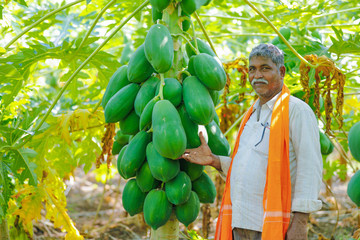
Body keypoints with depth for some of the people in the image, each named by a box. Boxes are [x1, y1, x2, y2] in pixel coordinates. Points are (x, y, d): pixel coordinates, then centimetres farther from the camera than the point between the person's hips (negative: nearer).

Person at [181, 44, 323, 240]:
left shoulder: (297, 111, -6)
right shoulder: (253, 114, 20)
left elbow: (310, 169, -14)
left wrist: (300, 222, -20)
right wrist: (214, 160, 10)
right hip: (240, 223, 8)